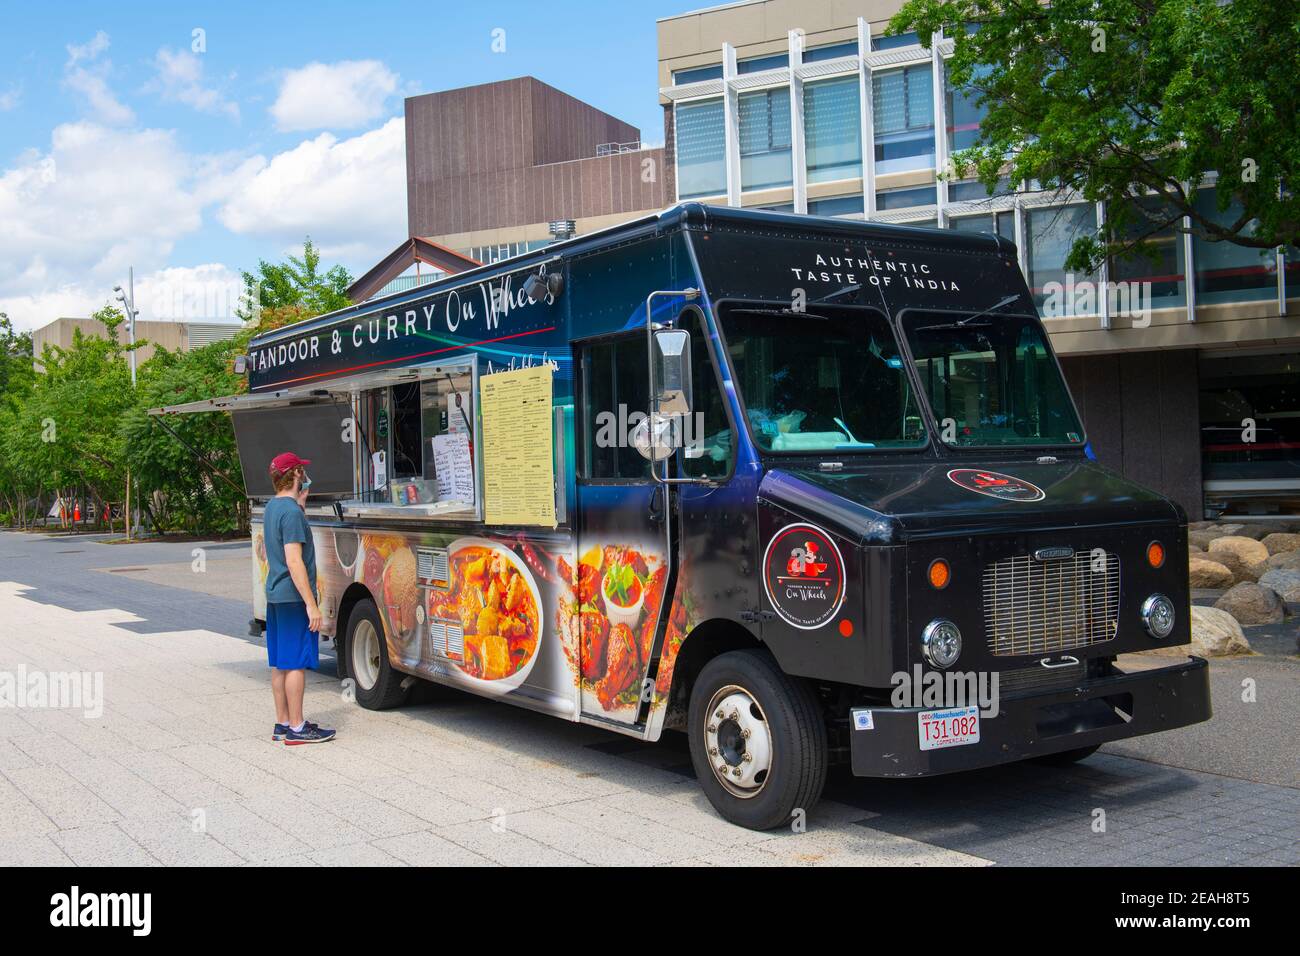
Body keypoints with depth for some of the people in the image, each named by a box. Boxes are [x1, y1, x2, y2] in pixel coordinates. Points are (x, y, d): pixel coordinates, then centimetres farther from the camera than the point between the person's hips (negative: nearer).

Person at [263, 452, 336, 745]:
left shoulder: (271, 507, 12)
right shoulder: (291, 512, -17)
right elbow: (294, 561, -21)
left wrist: (300, 503, 21)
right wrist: (311, 604, -21)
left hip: (275, 596, 9)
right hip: (293, 598, -9)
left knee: (280, 663, 13)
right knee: (296, 663, -4)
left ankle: (282, 723, 19)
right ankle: (296, 728, 0)